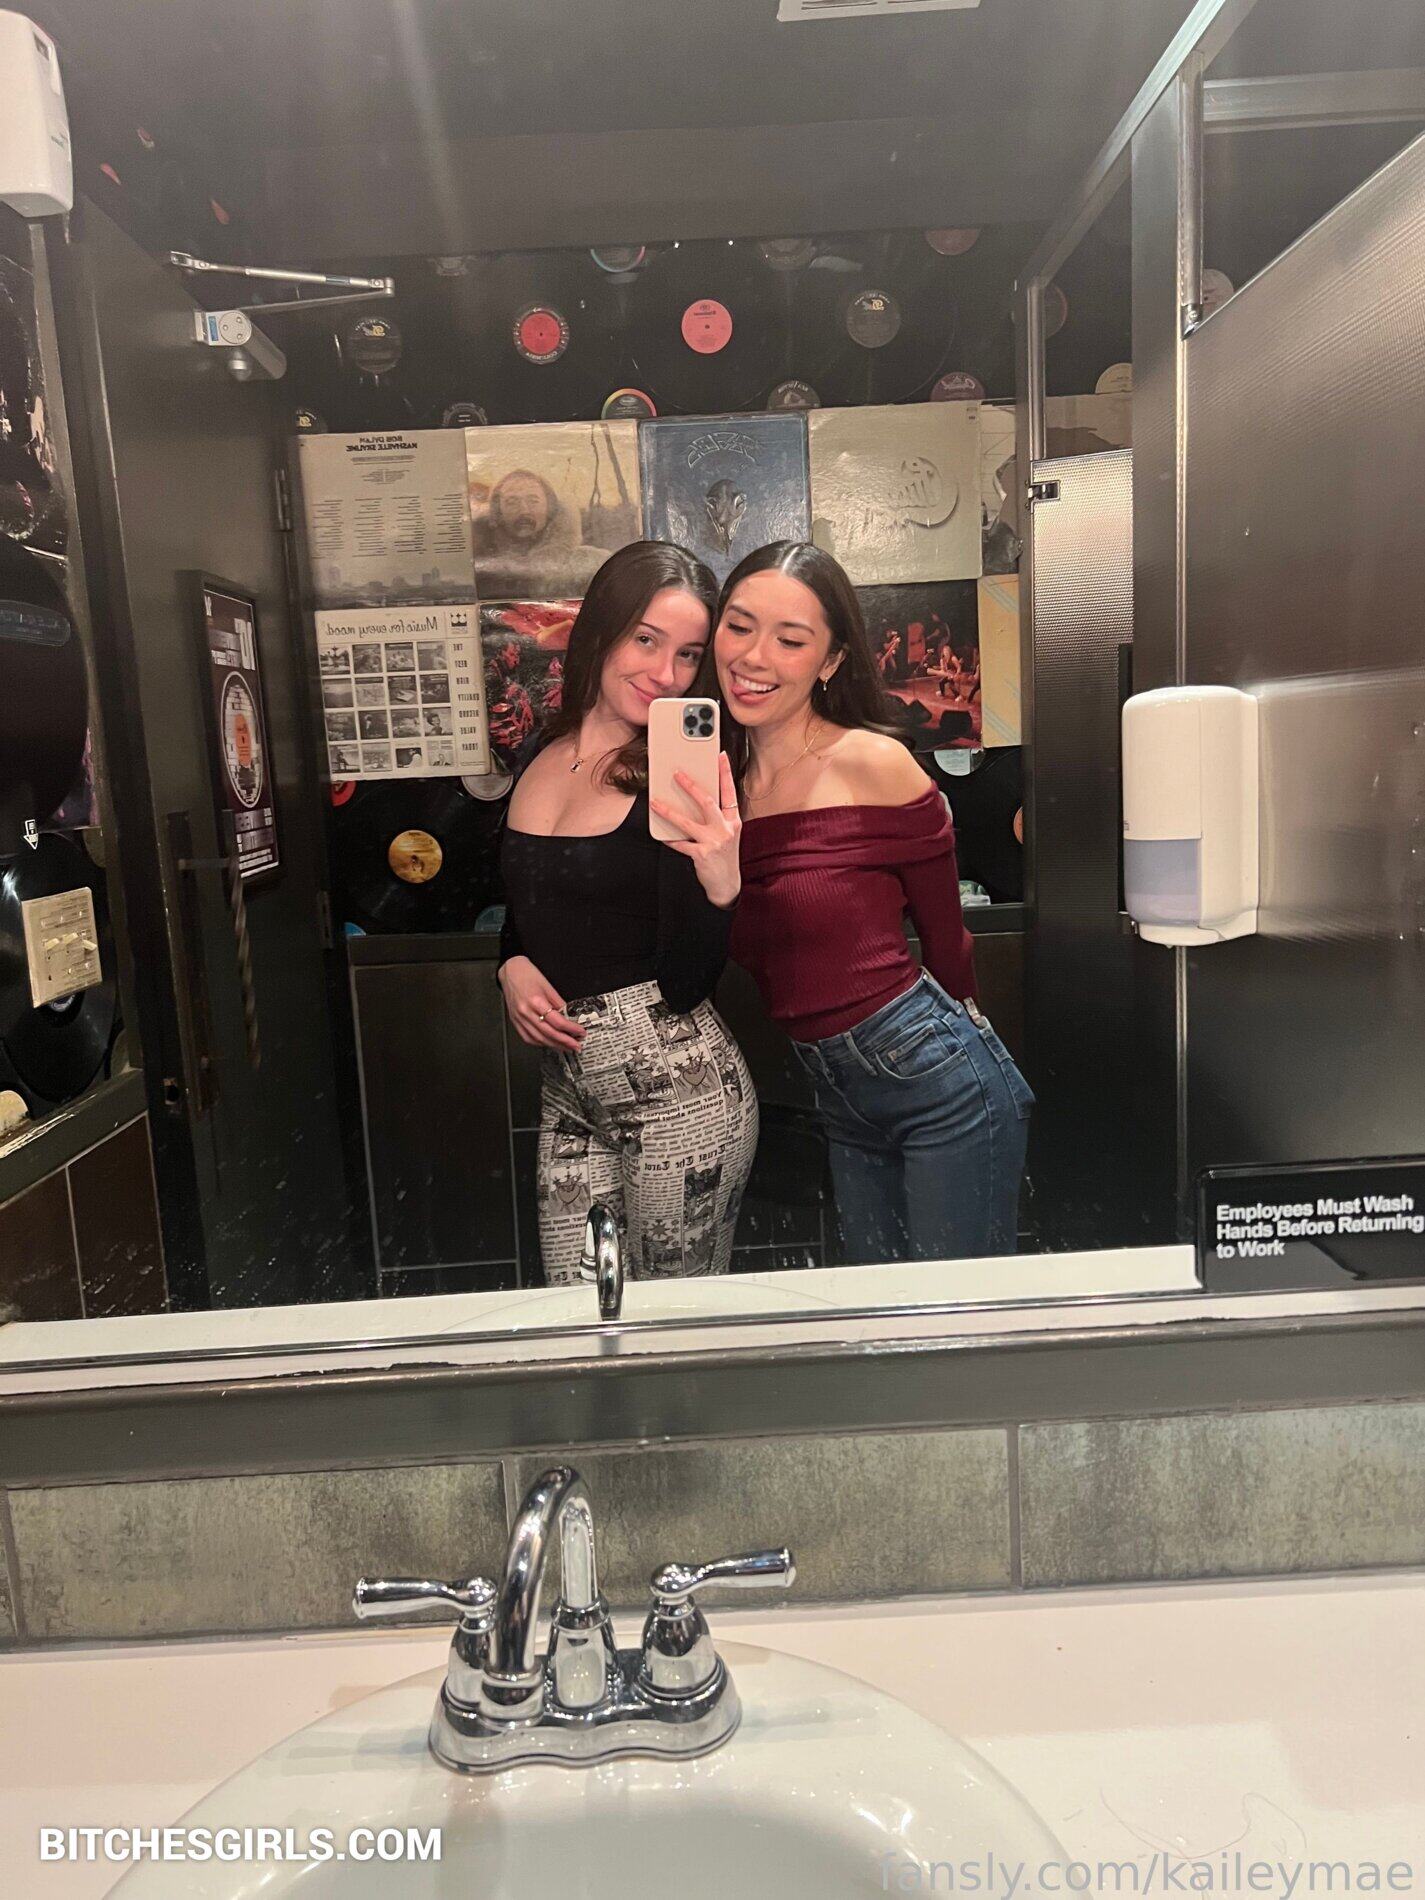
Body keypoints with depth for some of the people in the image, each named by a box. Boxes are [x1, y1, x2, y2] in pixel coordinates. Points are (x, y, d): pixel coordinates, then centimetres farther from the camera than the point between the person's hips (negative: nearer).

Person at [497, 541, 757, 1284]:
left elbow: (685, 986, -14)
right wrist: (512, 966, 0)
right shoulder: (541, 754, 5)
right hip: (567, 1089, 6)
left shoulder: (682, 778, -11)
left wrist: (720, 883, -31)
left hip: (679, 1092, -5)